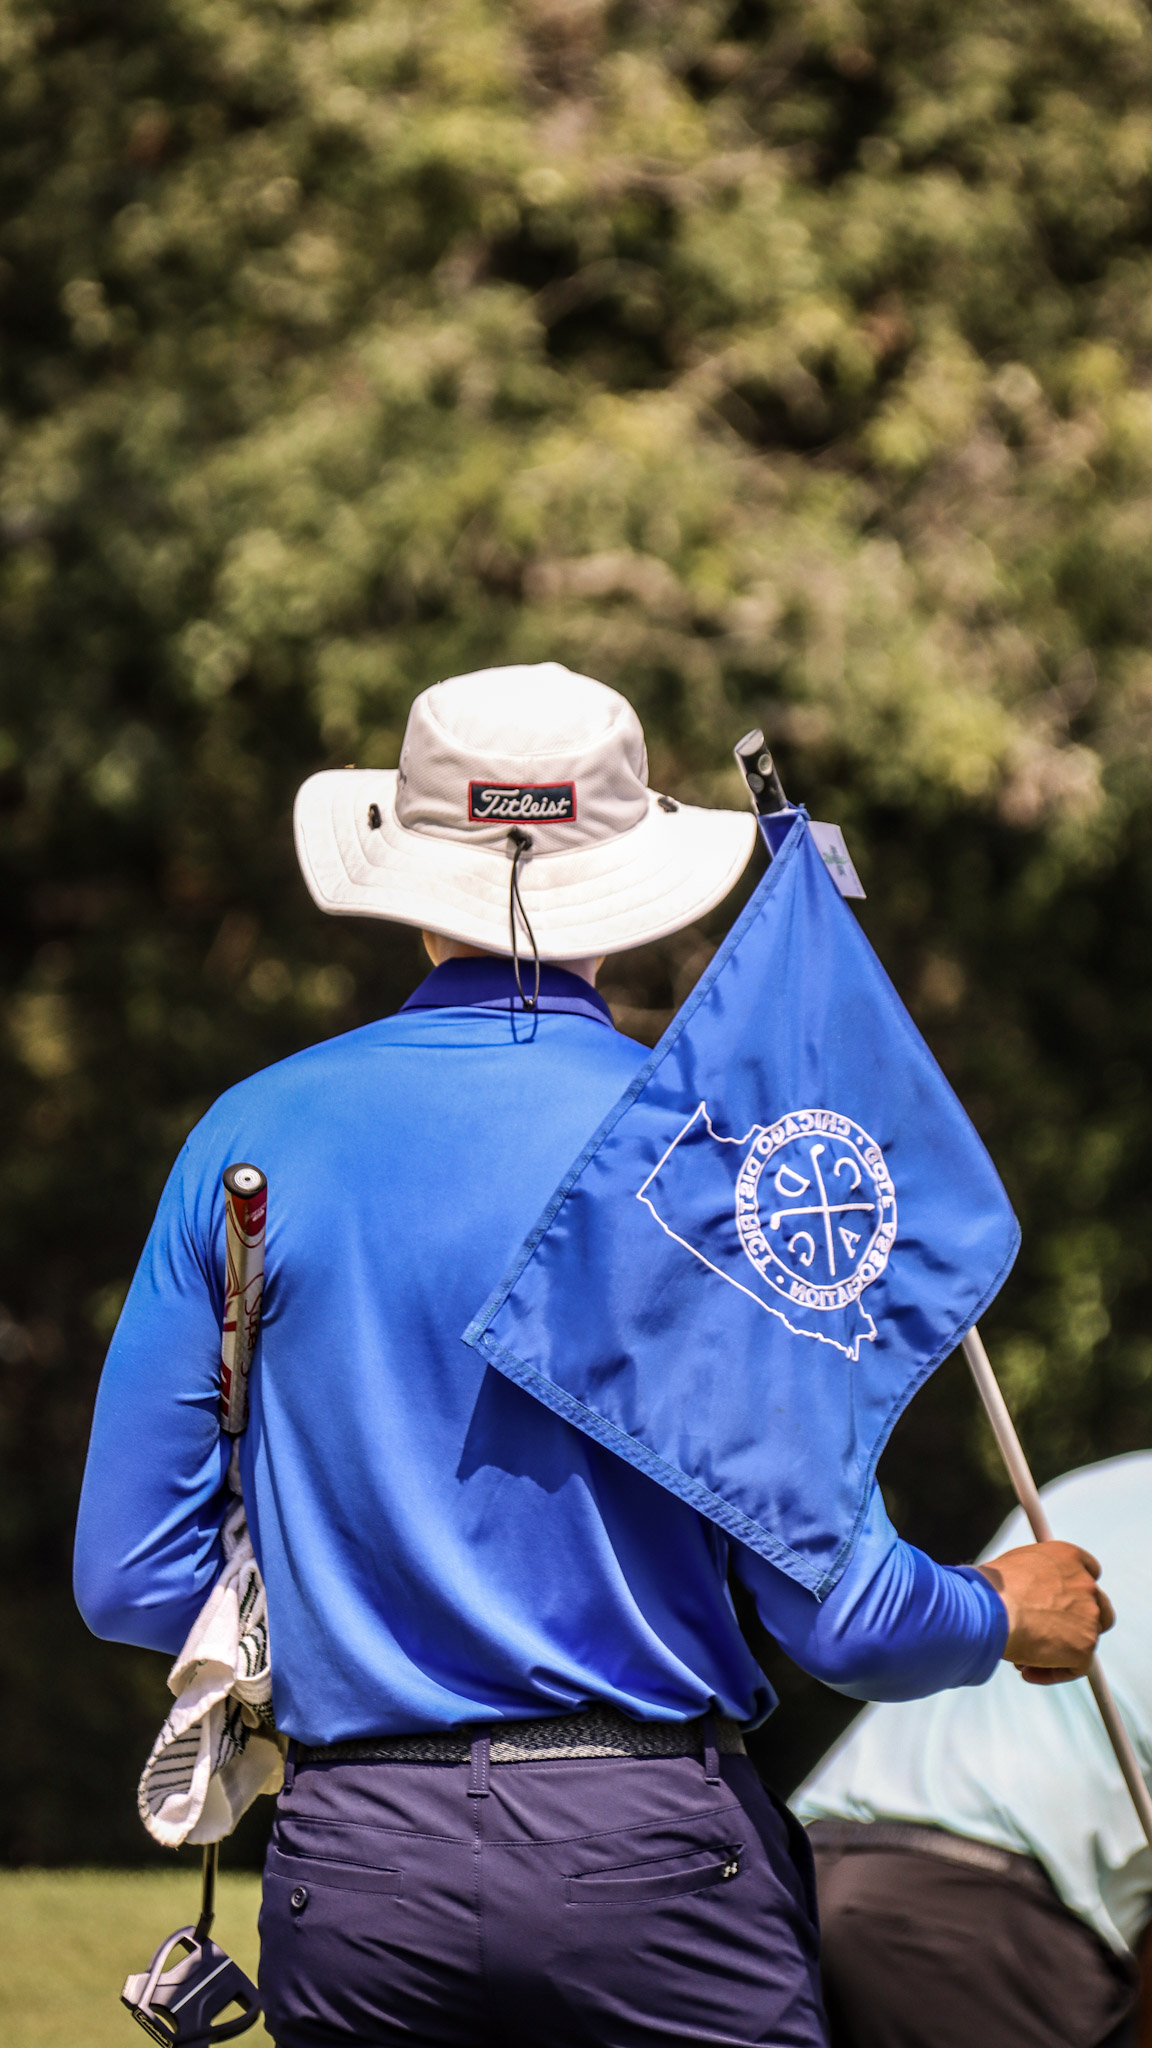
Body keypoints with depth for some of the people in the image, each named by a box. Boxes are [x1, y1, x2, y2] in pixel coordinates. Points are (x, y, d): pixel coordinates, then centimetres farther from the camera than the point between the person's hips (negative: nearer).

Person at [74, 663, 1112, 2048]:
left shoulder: (250, 1140, 4)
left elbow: (130, 1580, 5)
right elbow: (835, 1615, -7)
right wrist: (1009, 1617, 15)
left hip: (351, 1874, 3)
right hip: (647, 1839, -3)